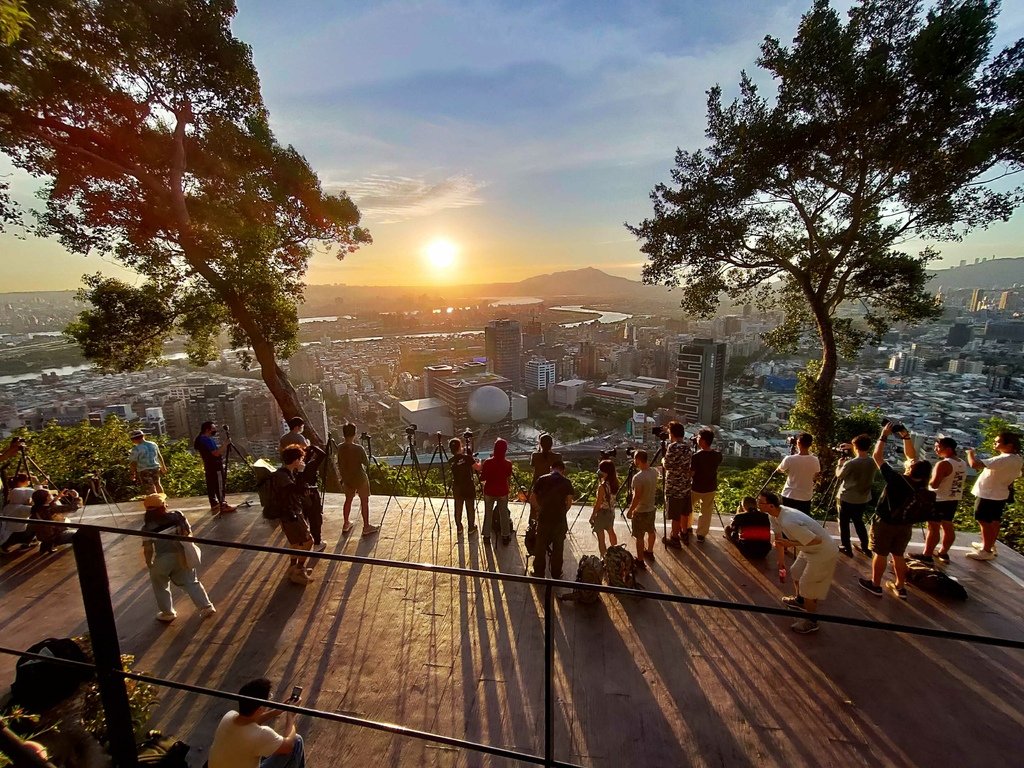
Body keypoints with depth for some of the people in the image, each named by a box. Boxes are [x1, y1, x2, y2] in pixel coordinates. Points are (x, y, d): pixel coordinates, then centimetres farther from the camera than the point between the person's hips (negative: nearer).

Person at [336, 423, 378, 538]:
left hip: (347, 479, 5)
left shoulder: (340, 448, -7)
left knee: (348, 500, 21)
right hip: (360, 478, -5)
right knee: (364, 501, 7)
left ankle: (346, 524, 32)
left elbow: (340, 465, 5)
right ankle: (366, 527, 13)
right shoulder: (358, 448, -23)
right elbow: (366, 463, -11)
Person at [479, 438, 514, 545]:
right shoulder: (508, 464, -12)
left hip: (489, 492, -1)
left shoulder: (488, 463, -17)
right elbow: (509, 477, 2)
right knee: (504, 514, 13)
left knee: (488, 514, 13)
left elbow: (482, 478, -9)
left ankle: (487, 535, 20)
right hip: (503, 492, 1)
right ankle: (505, 536, 21)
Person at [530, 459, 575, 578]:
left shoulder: (541, 479, -1)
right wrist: (563, 512, 9)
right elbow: (569, 502, -7)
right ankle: (556, 574, 24)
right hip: (560, 519, 0)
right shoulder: (566, 482, -3)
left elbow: (534, 497, 0)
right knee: (558, 548, 13)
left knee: (540, 547, 13)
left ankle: (538, 573, 24)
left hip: (543, 518, 1)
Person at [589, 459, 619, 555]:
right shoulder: (614, 482, -7)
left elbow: (598, 503, -20)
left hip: (602, 512, -8)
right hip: (611, 511, 8)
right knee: (611, 531, 27)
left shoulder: (602, 486, -27)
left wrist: (592, 515, -8)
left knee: (601, 538, 3)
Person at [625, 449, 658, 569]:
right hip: (651, 508, 8)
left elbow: (637, 498, -25)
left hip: (640, 511, -8)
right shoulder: (654, 471, -7)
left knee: (639, 537, 8)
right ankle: (650, 552, 46)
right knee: (651, 531, 26)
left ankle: (640, 561, 19)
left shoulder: (638, 477, -31)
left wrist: (630, 511, -12)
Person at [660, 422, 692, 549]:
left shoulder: (673, 447, -22)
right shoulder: (688, 445, 4)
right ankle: (684, 534, 36)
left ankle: (674, 539, 17)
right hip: (686, 485, 8)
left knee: (675, 515, 5)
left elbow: (667, 466, -20)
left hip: (674, 487, -8)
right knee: (684, 512, 21)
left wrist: (663, 461, 0)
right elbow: (691, 466, 12)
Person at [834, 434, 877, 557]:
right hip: (863, 499, 6)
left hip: (846, 499, -6)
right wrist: (851, 448, 20)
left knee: (844, 524, 11)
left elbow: (839, 475, -8)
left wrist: (840, 464, 9)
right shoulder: (873, 462, -8)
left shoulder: (850, 463, -25)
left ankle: (846, 548, 18)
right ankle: (865, 547, 31)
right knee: (859, 522, 24)